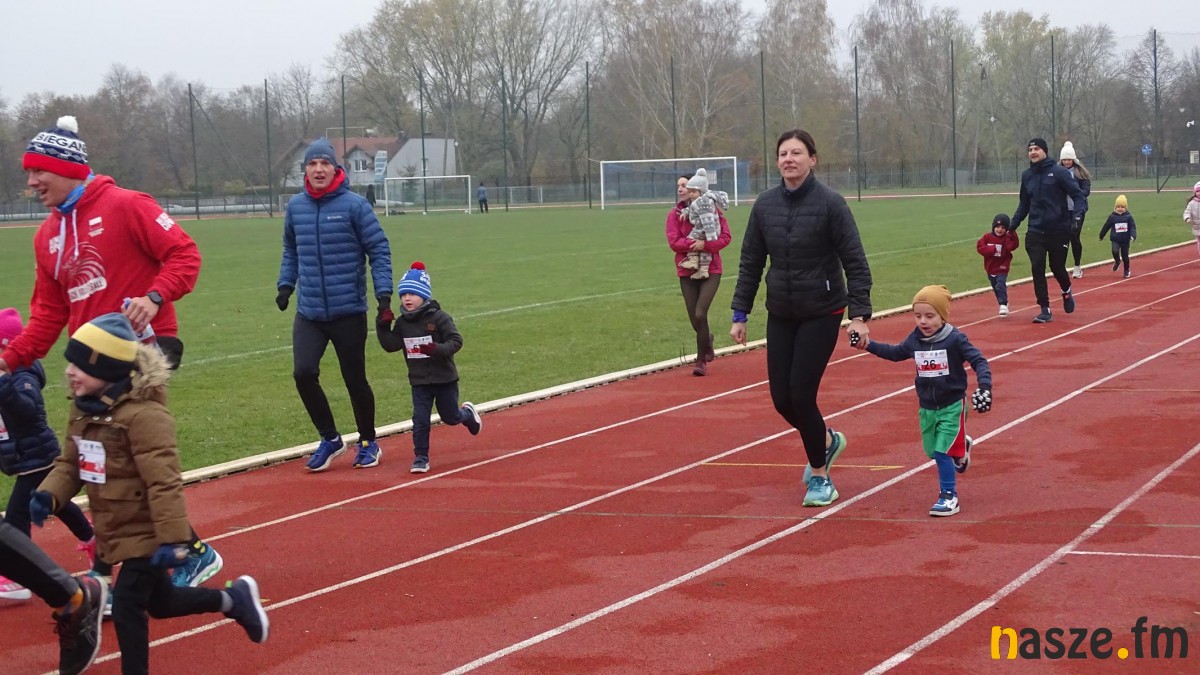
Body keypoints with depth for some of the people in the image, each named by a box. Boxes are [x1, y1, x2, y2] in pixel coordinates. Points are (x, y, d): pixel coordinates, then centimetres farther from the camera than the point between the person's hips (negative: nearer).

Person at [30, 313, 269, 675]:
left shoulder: (143, 414, -26)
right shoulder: (83, 410, 1)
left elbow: (164, 481, -27)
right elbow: (70, 463, 10)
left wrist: (174, 539, -29)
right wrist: (49, 494, -10)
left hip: (146, 532, -9)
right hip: (116, 529, 9)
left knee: (127, 608, -6)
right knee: (160, 601, 21)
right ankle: (233, 599, 39)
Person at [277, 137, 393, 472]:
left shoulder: (354, 205, -8)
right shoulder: (295, 207, 4)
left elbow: (379, 250, -7)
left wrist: (383, 291, -16)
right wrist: (285, 283, 6)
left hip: (349, 312, -3)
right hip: (308, 313, 3)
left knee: (355, 379, 6)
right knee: (304, 373, -11)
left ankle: (368, 443, 27)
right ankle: (329, 439, 9)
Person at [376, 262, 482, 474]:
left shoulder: (439, 318, -14)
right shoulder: (402, 323, 0)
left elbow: (456, 341, -17)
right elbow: (390, 345, -7)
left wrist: (437, 349, -33)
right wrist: (383, 326, -20)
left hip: (445, 378, -3)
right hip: (419, 381, 3)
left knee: (450, 417, 12)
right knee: (420, 419, -5)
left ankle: (468, 413, 45)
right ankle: (421, 458, 2)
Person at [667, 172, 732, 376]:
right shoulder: (675, 213, 1)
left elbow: (725, 237, -8)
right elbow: (673, 241, -9)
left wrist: (705, 245, -23)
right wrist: (695, 244, -22)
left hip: (711, 269, -2)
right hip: (687, 272, 2)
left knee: (700, 314, -16)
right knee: (695, 318, 6)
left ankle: (701, 360, -4)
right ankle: (707, 340, 41)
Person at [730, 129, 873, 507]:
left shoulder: (830, 204, -12)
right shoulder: (764, 206, 1)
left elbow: (855, 263, -11)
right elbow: (750, 263, 8)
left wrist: (859, 314, -19)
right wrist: (740, 314, 6)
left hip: (821, 315, -5)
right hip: (780, 316, 5)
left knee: (801, 394, -8)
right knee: (782, 398, 4)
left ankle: (819, 476, 12)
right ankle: (827, 441, 35)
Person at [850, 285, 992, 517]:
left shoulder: (955, 339, -16)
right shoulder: (914, 340, 0)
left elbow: (979, 361, -17)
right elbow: (894, 353, 19)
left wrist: (984, 386, -32)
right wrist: (868, 344, 12)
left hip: (952, 405, -6)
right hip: (926, 408, 6)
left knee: (942, 452, -12)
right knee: (932, 451, 15)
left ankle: (949, 496, 2)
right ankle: (959, 447, 47)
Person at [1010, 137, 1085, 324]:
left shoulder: (1059, 172, -8)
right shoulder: (1027, 176, 8)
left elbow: (1078, 195, -10)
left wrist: (1077, 214, -26)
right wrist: (1014, 223, 10)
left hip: (1059, 230, -4)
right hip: (1035, 232, 4)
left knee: (1057, 268, 8)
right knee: (1037, 269, -6)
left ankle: (1066, 292, 41)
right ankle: (1045, 310, 1)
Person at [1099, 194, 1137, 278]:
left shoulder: (1128, 217, -6)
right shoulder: (1112, 217, -4)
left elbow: (1133, 227, -9)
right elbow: (1106, 227, 6)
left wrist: (1133, 236, -26)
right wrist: (1101, 236, 17)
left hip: (1125, 240, 0)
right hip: (1115, 240, 0)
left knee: (1125, 256, 8)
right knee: (1115, 251, -24)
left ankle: (1127, 270, 29)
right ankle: (1117, 261, 9)